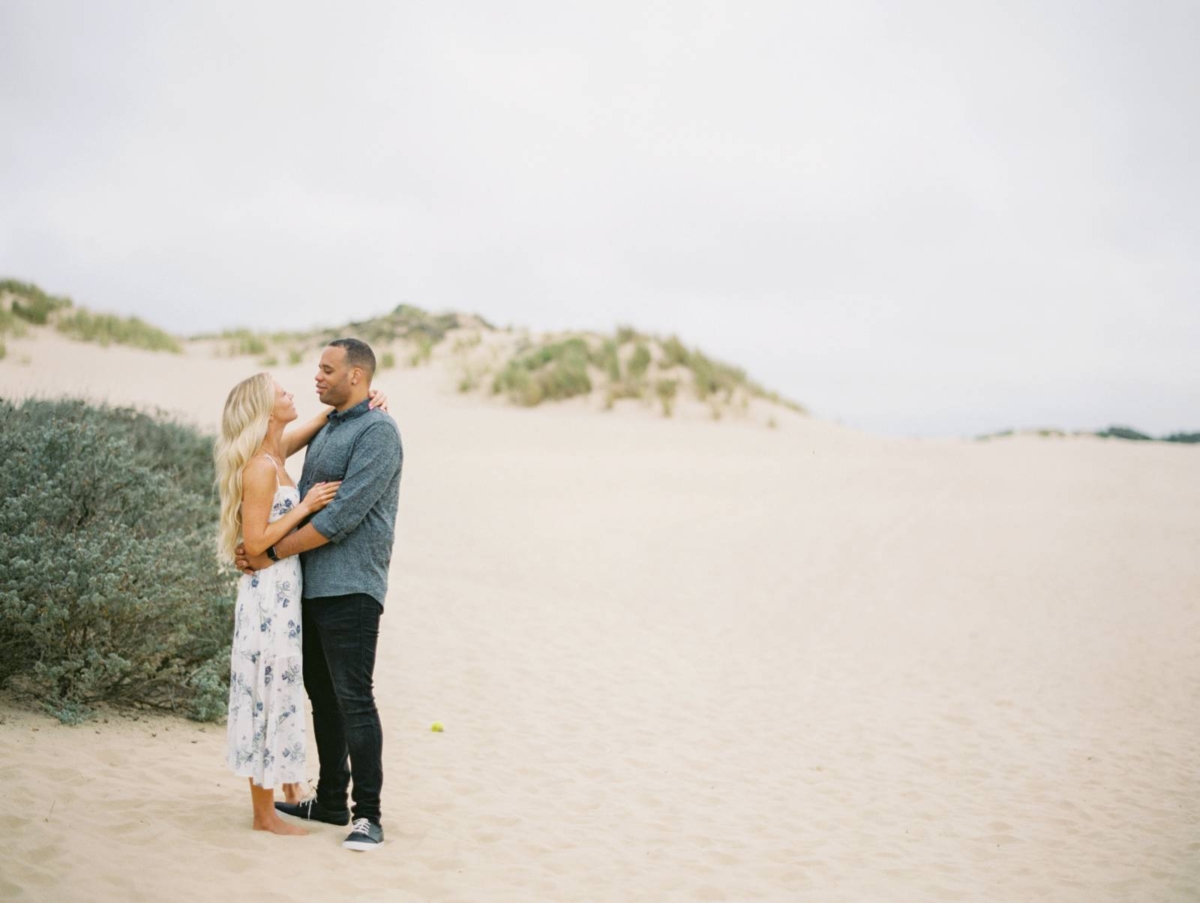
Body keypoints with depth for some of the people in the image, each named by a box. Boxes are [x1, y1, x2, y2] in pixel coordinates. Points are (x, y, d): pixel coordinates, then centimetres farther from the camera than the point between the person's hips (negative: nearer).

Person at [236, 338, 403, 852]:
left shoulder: (377, 432, -12)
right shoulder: (325, 431, 18)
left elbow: (344, 514, -20)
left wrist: (273, 553, -15)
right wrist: (258, 547, 1)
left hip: (350, 588, -9)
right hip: (312, 586, 9)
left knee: (353, 699, -7)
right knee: (322, 695, 14)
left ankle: (368, 815, 0)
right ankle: (330, 800, 25)